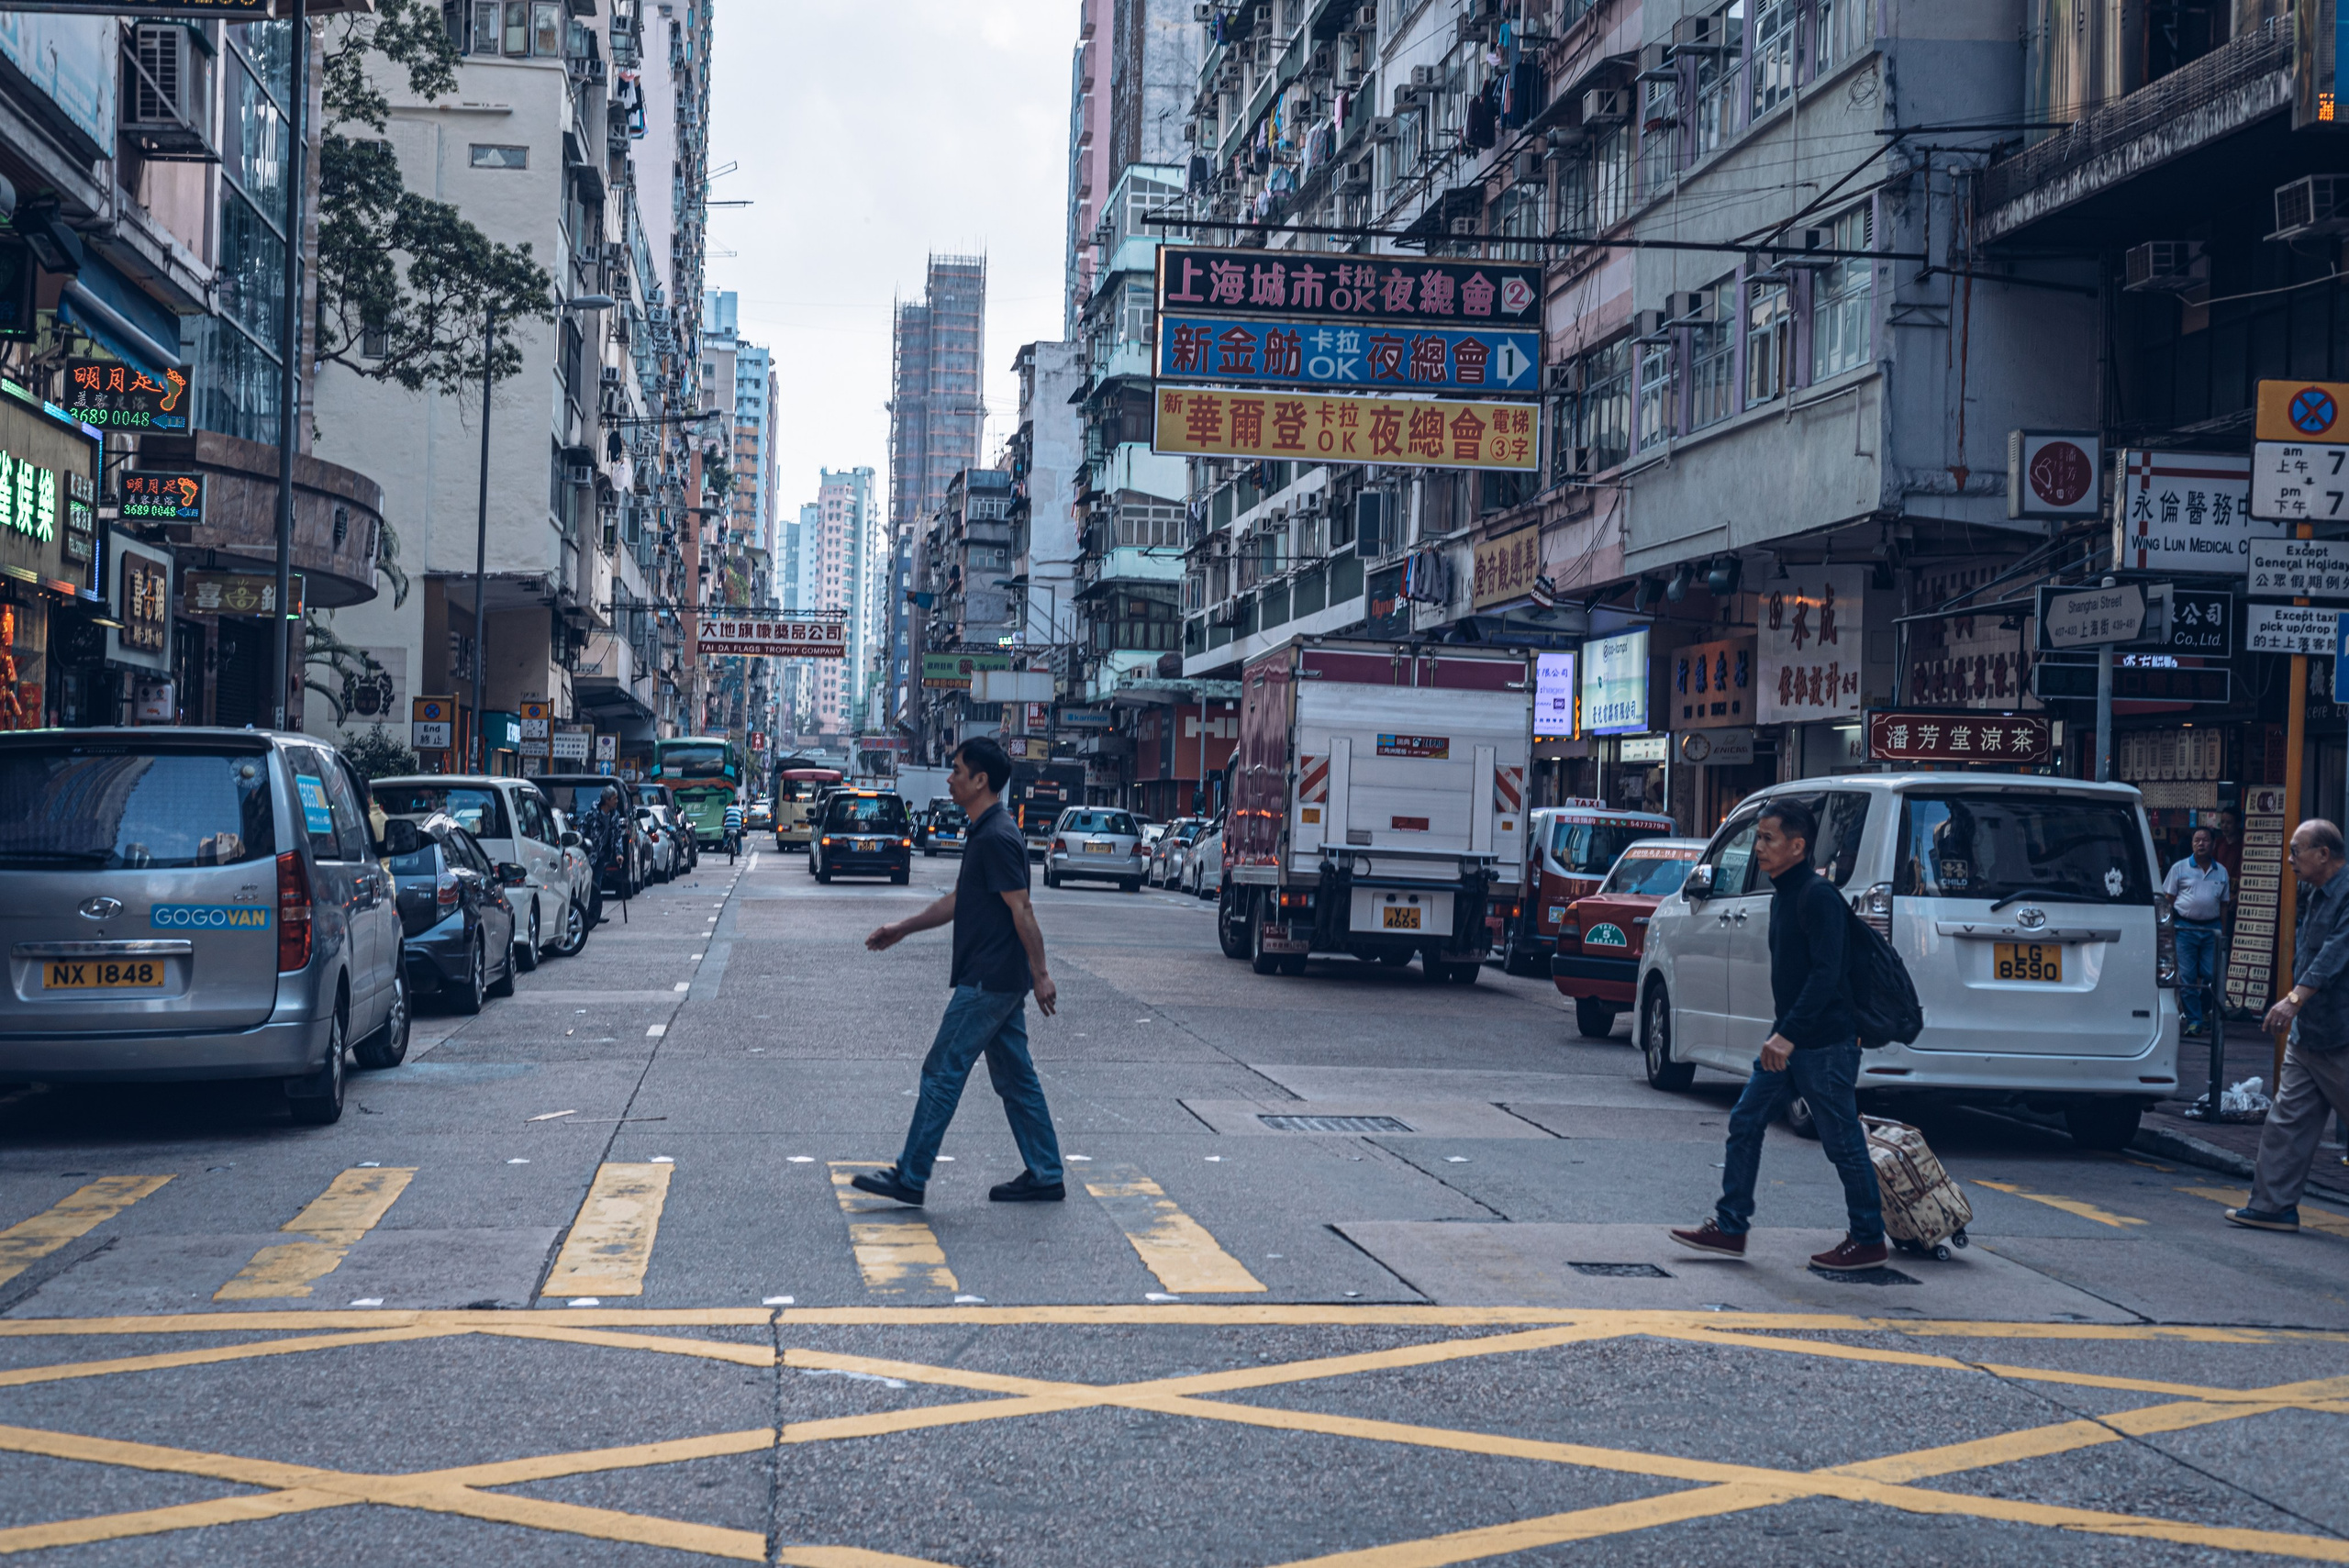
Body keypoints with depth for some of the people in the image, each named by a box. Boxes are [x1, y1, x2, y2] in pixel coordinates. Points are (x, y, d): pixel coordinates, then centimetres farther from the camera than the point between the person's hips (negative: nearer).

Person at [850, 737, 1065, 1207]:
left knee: (943, 1072, -4)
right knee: (1015, 1078, 11)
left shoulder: (996, 838, -18)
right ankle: (1044, 1176, 14)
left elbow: (1022, 911, -20)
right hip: (1001, 981, 10)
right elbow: (959, 900, 24)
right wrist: (904, 927, 24)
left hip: (987, 982, -10)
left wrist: (1040, 976, -20)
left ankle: (910, 1177, 1)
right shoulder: (986, 833, 14)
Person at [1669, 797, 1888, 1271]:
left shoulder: (1818, 896, -17)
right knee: (1745, 1124, 7)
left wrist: (1788, 1035, -29)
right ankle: (1730, 1228, 13)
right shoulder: (1783, 895, 13)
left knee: (1843, 1142, 0)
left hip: (1825, 1045, -10)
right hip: (1789, 1042, 10)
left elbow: (1826, 973, -25)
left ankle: (1869, 1241, 13)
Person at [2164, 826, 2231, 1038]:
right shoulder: (2180, 868, 4)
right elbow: (2169, 899, 4)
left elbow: (2223, 905, 15)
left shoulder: (2221, 872, 11)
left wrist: (2223, 932, 11)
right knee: (2187, 977, -3)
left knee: (2211, 976, -1)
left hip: (2212, 928, 2)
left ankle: (2204, 1011, 19)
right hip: (2185, 927, -2)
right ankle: (2194, 1020, 3)